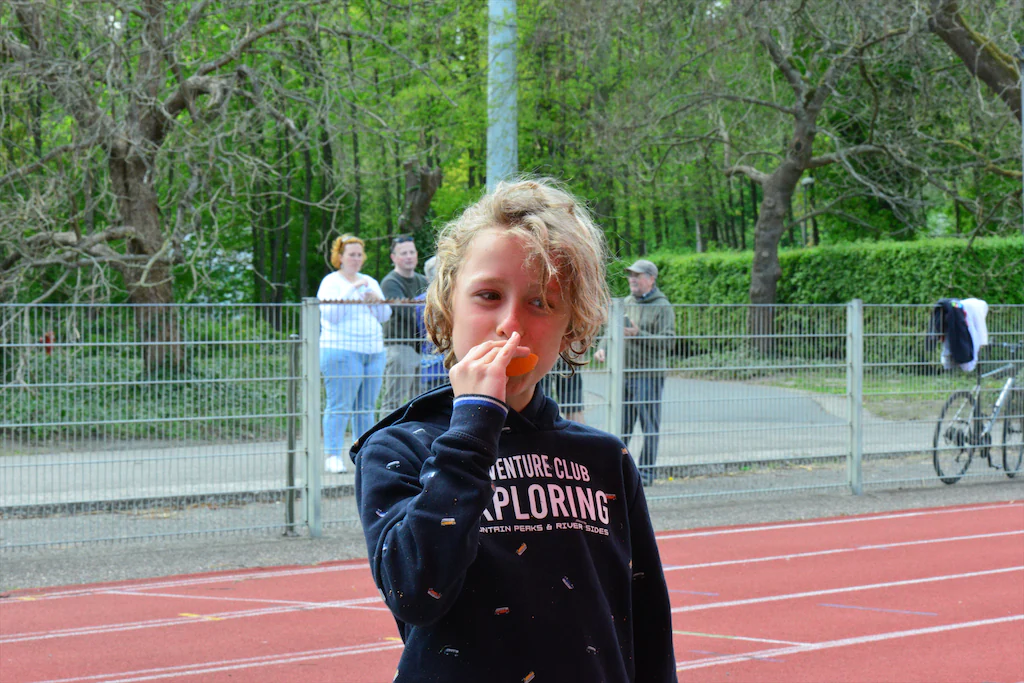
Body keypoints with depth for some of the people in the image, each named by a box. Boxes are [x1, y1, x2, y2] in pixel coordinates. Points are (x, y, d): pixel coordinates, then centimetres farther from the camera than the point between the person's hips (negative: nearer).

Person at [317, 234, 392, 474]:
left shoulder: (370, 282, 19)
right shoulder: (331, 282, 1)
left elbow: (385, 316, 16)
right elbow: (331, 314, -13)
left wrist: (377, 300, -4)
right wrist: (351, 292, -18)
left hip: (373, 351, 6)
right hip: (341, 350, -6)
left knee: (367, 407, 6)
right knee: (339, 406, -9)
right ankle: (332, 457, -9)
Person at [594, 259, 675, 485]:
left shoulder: (662, 307, -4)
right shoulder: (626, 303, 16)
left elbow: (667, 341, -12)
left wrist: (638, 335, -19)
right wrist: (603, 348, 3)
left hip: (649, 375, -6)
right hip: (623, 373, 6)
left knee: (649, 425, -2)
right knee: (620, 424, 9)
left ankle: (646, 472, 2)